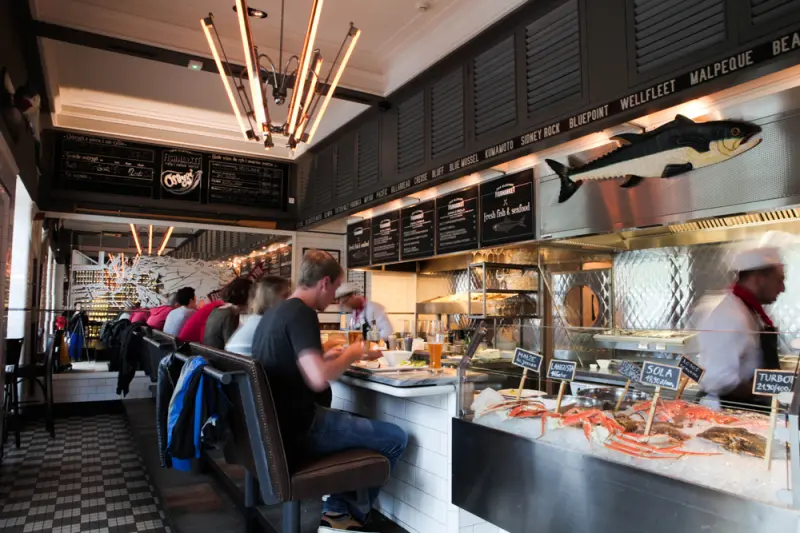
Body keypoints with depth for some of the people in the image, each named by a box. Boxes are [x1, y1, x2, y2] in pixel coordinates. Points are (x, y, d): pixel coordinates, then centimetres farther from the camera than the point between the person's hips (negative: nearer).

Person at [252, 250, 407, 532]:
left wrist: (325, 357, 14)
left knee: (359, 423, 26)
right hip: (297, 429, -10)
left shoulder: (273, 312, 10)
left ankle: (337, 509, 21)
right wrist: (351, 354, -14)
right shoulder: (301, 313, -19)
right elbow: (319, 379, -31)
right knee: (395, 438, -2)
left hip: (276, 424, 10)